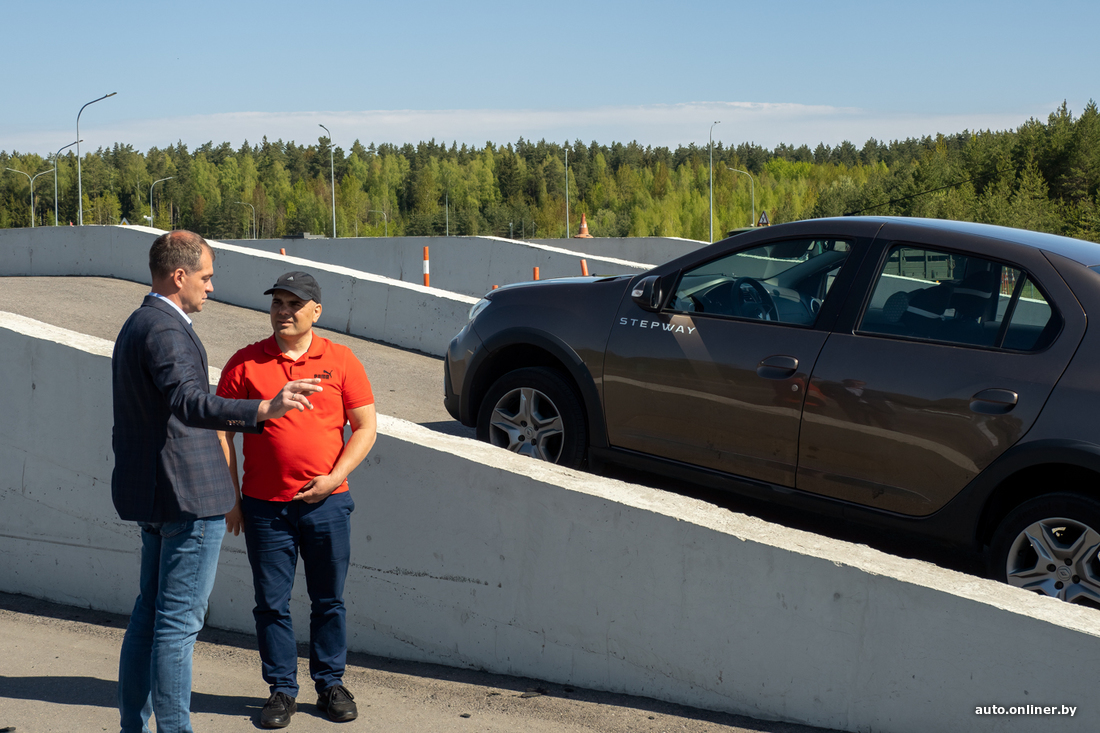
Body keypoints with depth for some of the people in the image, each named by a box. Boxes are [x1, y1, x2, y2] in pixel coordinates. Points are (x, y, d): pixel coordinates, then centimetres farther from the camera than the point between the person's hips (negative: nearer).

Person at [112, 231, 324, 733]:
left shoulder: (136, 325, 16)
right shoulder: (165, 330, -18)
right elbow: (189, 404, -34)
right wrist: (265, 409, -47)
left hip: (153, 497, 11)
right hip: (188, 496, -11)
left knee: (150, 614, 17)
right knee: (179, 622, -4)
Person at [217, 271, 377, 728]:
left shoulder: (340, 360, 2)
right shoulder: (245, 363, 1)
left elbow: (365, 427, 2)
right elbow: (223, 430, 3)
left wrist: (335, 477, -10)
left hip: (327, 503, 0)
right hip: (265, 506, 0)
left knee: (329, 600, 10)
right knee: (272, 603, 6)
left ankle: (331, 683, 25)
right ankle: (282, 689, 20)